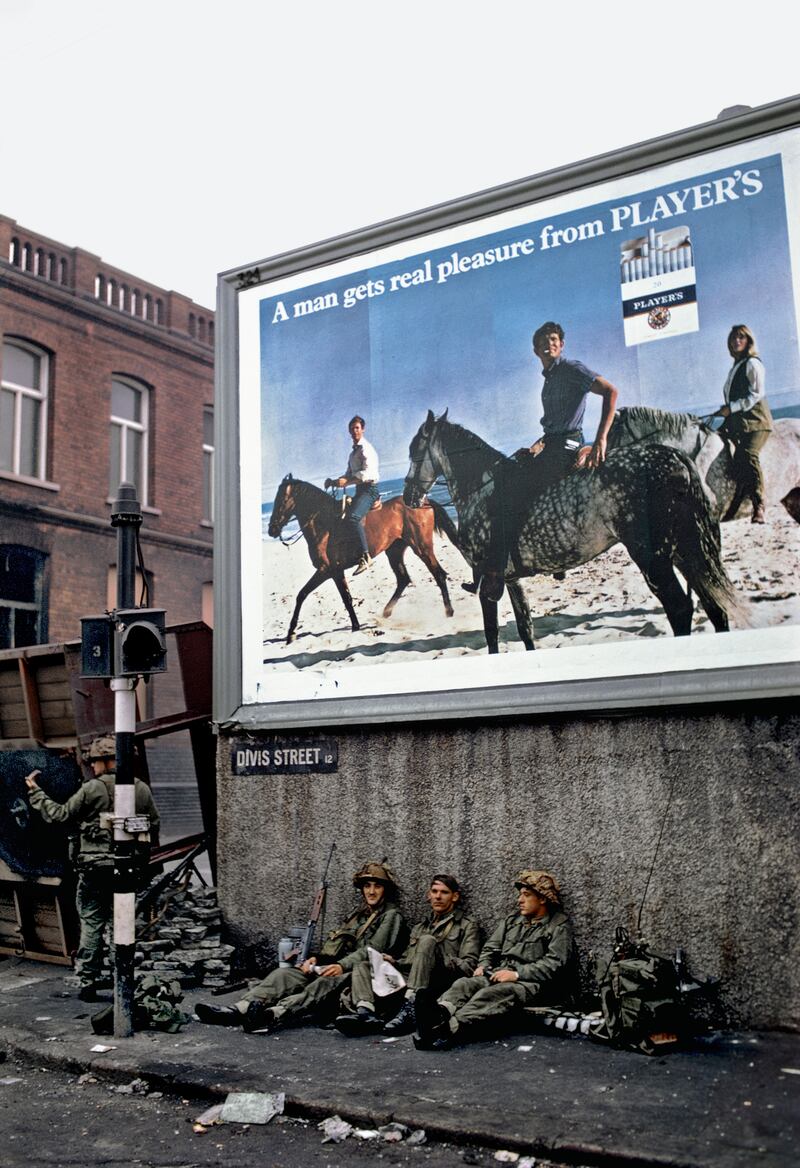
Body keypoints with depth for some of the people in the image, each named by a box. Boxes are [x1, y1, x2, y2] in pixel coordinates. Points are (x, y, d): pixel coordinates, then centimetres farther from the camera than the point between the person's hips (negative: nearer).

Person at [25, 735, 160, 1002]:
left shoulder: (92, 789, -10)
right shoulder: (142, 789, 4)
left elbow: (58, 815, -4)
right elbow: (154, 825, 11)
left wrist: (35, 791, 8)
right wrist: (143, 856, 24)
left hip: (95, 868, -4)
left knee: (91, 925, 3)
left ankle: (87, 983, 5)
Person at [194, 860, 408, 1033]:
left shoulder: (391, 916, 7)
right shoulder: (358, 914, 30)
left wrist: (342, 966, -22)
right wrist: (317, 959, 3)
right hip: (338, 967, 8)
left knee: (324, 986, -39)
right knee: (284, 974, -18)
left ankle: (272, 1015, -65)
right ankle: (240, 1010, -41)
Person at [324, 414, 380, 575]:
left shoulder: (366, 449, -9)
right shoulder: (353, 452, 20)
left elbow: (368, 473, -22)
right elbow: (350, 474, 24)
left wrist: (346, 482, -26)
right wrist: (334, 481, 7)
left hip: (369, 489, -10)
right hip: (360, 490, 10)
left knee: (353, 517, -31)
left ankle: (365, 556, -35)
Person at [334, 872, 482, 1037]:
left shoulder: (467, 926, 12)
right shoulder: (419, 927, 30)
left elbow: (469, 966, -1)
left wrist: (436, 957, -14)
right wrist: (392, 963, 5)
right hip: (407, 981, 6)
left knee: (427, 941, -28)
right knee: (362, 966, -3)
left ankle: (410, 1009, -44)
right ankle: (366, 1012, -36)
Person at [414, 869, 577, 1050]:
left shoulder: (559, 926, 3)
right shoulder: (511, 921, 25)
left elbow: (555, 964, -10)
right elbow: (491, 948, 25)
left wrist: (517, 974, -17)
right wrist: (483, 966, 2)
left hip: (533, 983, -6)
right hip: (500, 977, 6)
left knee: (492, 994, -37)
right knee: (464, 984, -25)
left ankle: (448, 1029, -61)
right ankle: (440, 1013, -58)